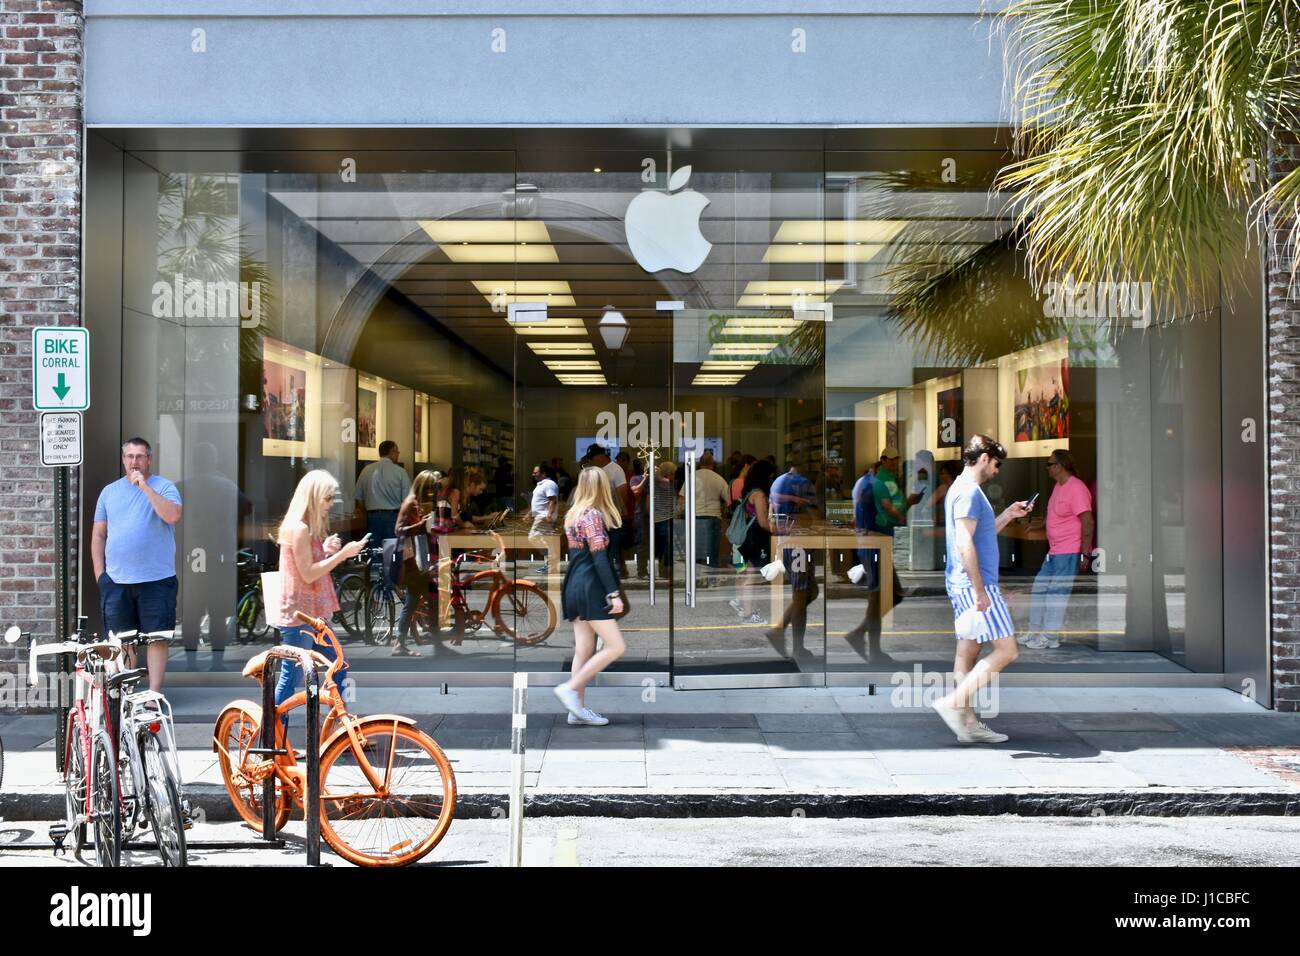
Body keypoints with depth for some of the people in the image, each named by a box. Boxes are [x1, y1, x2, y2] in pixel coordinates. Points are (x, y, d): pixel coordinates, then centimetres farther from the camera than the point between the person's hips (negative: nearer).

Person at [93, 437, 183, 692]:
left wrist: (145, 486, -19)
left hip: (156, 578, -3)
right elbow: (98, 534, 14)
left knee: (157, 637, -1)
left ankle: (153, 692, 5)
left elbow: (172, 516, -19)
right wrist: (99, 573, 7)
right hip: (116, 580, 3)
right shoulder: (110, 491, 12)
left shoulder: (164, 487, 1)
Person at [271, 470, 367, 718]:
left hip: (313, 613, 10)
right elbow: (308, 574, -19)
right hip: (298, 614, -10)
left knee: (338, 670, 13)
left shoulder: (311, 528, 14)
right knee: (291, 678, -3)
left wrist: (326, 550, 0)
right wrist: (343, 554, -18)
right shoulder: (298, 528, -17)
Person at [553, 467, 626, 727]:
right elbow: (600, 558, -17)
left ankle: (578, 709, 8)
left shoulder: (573, 514, 13)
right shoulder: (593, 515, -12)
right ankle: (569, 688, -7)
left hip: (575, 588, 9)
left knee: (584, 650, 9)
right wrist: (614, 593, -18)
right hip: (591, 588, -9)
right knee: (616, 647, -5)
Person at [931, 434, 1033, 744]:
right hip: (974, 584, -10)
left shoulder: (962, 489, 19)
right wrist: (980, 591, -23)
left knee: (968, 652, 9)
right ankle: (954, 702, -12)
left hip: (962, 586, 10)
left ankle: (969, 723, 12)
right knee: (1007, 650, -8)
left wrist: (1008, 515, 22)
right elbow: (965, 544, -22)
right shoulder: (969, 491, -13)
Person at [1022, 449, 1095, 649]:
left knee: (1056, 593, -7)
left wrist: (1084, 554, -22)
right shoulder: (1058, 486, 13)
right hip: (1054, 551, 10)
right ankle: (1035, 630, 23)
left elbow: (1088, 523, -21)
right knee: (1040, 588, 14)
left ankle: (1050, 636, 0)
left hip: (1069, 553, -10)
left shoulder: (1076, 489, -17)